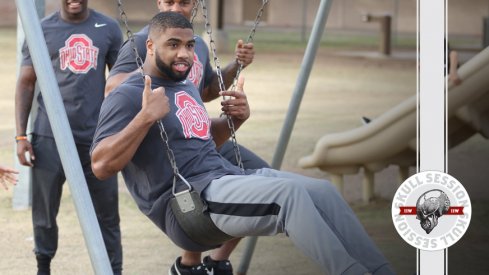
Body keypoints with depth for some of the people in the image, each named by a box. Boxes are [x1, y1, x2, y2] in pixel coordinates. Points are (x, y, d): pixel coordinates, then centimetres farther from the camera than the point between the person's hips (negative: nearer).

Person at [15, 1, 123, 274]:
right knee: (44, 212, 5)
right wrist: (21, 135, -3)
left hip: (97, 137, 1)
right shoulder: (42, 31, 1)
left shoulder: (109, 28, 5)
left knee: (106, 213, 3)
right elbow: (26, 83, 4)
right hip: (50, 137, -1)